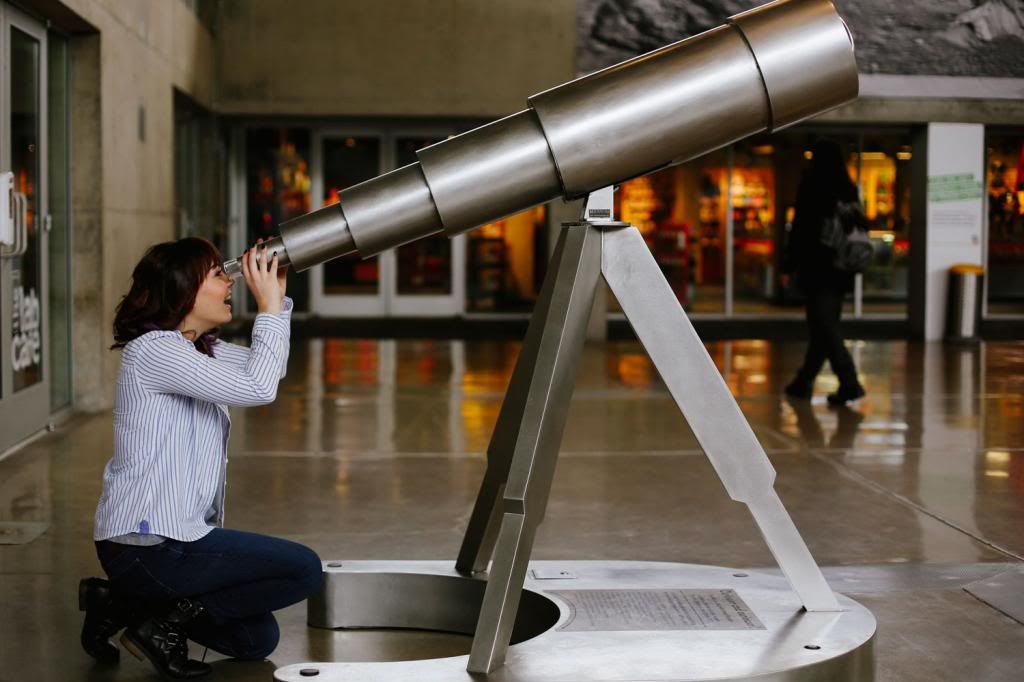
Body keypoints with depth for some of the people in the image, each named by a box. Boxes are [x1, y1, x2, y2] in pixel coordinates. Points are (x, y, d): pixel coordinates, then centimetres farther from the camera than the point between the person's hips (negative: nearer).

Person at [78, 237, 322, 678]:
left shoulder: (197, 349, 13)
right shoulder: (153, 350, -17)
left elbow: (268, 372, 19)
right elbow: (257, 389, -23)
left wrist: (278, 299, 8)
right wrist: (269, 308, -15)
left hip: (175, 534, 10)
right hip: (148, 546, -10)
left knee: (257, 640, 15)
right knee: (304, 571, -9)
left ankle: (123, 603, 14)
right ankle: (166, 623, -4)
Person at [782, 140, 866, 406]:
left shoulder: (811, 187, -9)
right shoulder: (849, 190, 8)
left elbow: (800, 229, -11)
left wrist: (788, 267, -6)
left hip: (817, 267, -6)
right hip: (841, 271, 6)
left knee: (824, 329, -5)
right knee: (823, 326, 14)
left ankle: (849, 382, -16)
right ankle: (804, 382, 25)